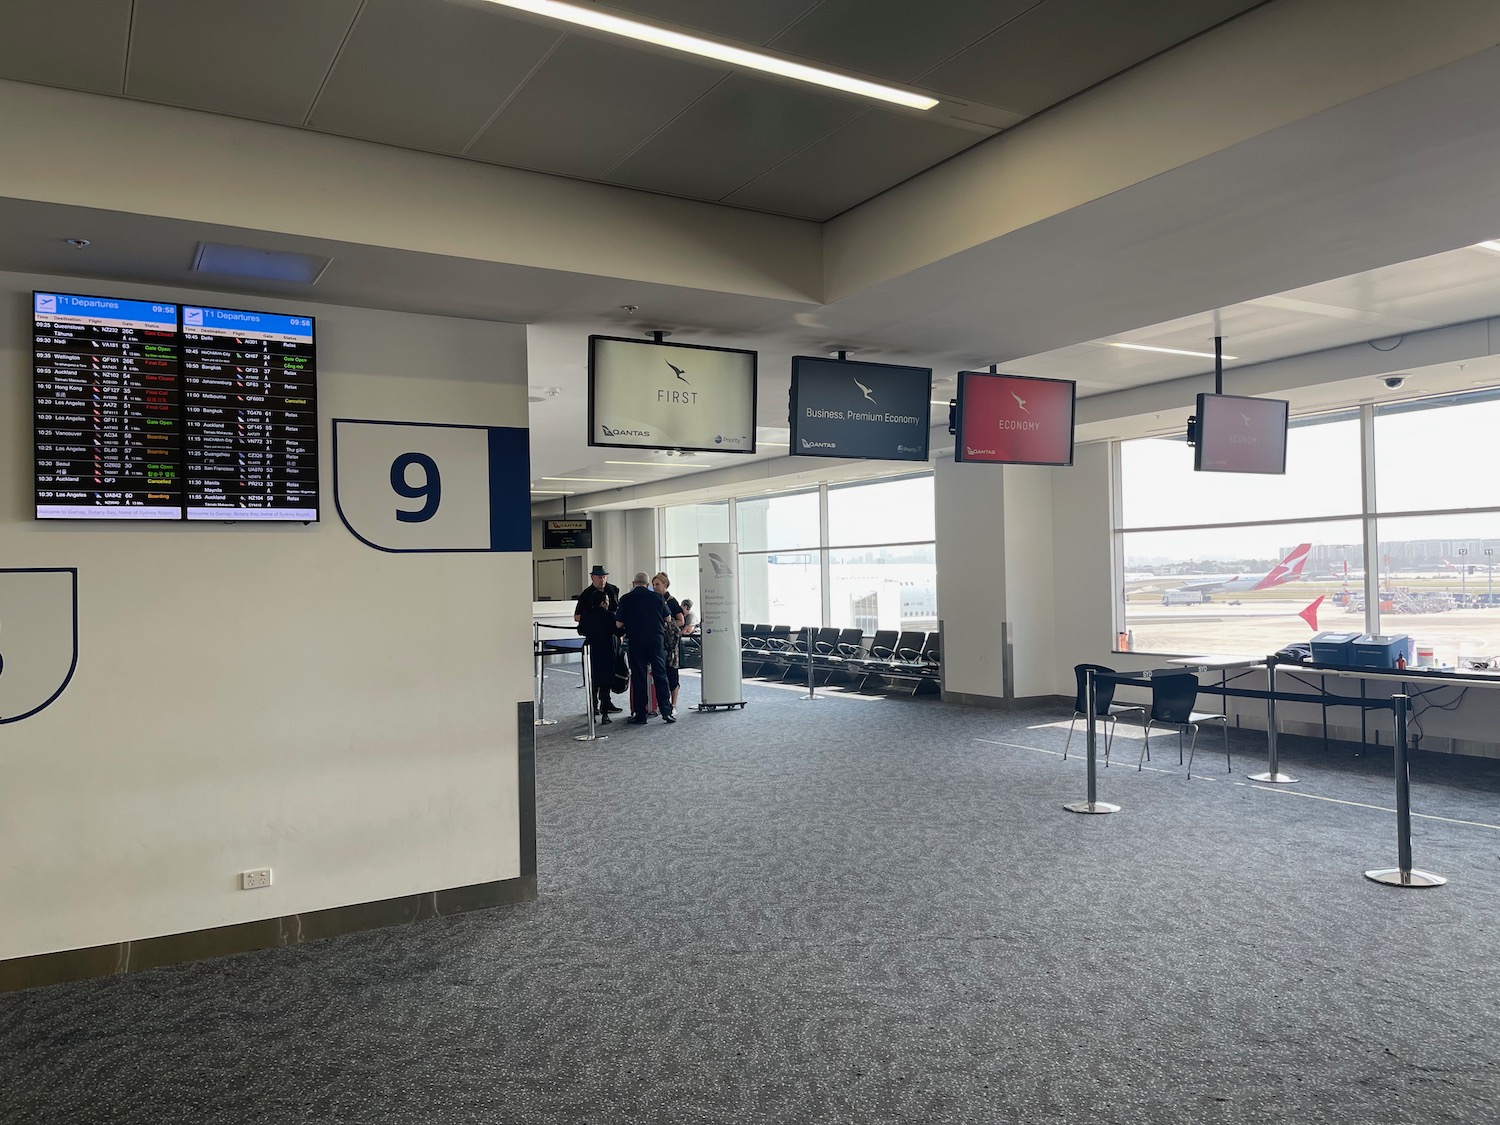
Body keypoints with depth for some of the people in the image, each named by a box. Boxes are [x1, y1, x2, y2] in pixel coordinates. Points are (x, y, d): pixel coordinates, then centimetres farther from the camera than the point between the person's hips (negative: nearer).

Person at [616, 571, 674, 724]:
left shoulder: (626, 599, -1)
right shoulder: (656, 597, 3)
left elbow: (619, 624, 0)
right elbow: (667, 619, 10)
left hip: (635, 641, -1)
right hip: (656, 640, 1)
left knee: (638, 677, 4)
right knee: (660, 675, 5)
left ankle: (640, 714, 6)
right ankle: (667, 711, 2)